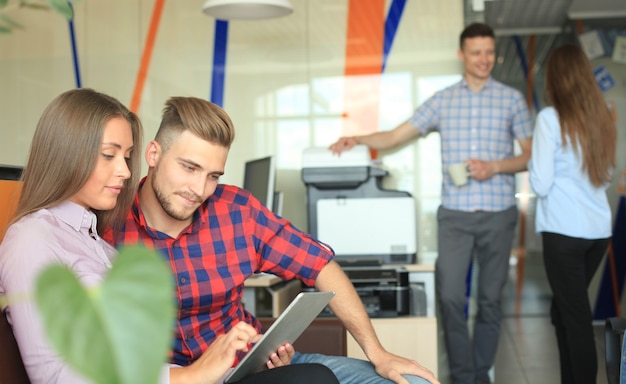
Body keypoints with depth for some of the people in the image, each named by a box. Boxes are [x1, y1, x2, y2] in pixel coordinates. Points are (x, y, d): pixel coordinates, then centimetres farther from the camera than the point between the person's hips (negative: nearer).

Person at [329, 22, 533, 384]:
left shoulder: (512, 99, 5)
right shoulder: (442, 100, 7)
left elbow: (531, 155, 5)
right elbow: (395, 136, 6)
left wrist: (495, 167, -12)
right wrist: (358, 140, -11)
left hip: (498, 214, 0)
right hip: (455, 214, 1)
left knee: (490, 299, 8)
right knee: (451, 298, -3)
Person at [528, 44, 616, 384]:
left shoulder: (550, 118, -10)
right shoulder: (601, 117, 8)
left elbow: (541, 184, -11)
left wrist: (531, 163, 7)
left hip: (564, 230, -6)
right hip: (599, 229, 6)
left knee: (575, 316, 1)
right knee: (566, 310, 18)